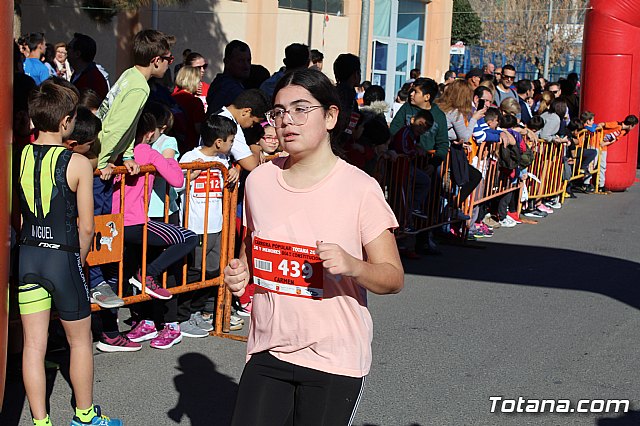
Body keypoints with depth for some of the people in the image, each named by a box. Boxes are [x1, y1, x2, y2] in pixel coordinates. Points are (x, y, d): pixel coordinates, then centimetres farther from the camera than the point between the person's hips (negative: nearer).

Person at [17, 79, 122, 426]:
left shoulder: (18, 158, -1)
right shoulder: (77, 163, -12)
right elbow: (86, 227, -10)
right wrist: (79, 262, 6)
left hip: (25, 256, 4)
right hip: (63, 257, -4)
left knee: (33, 344, 10)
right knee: (80, 340, 15)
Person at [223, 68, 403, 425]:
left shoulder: (359, 188, -11)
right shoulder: (259, 181, 2)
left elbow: (394, 278, -9)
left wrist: (353, 266, -29)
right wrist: (240, 273, -2)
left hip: (335, 359, -3)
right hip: (268, 351, 4)